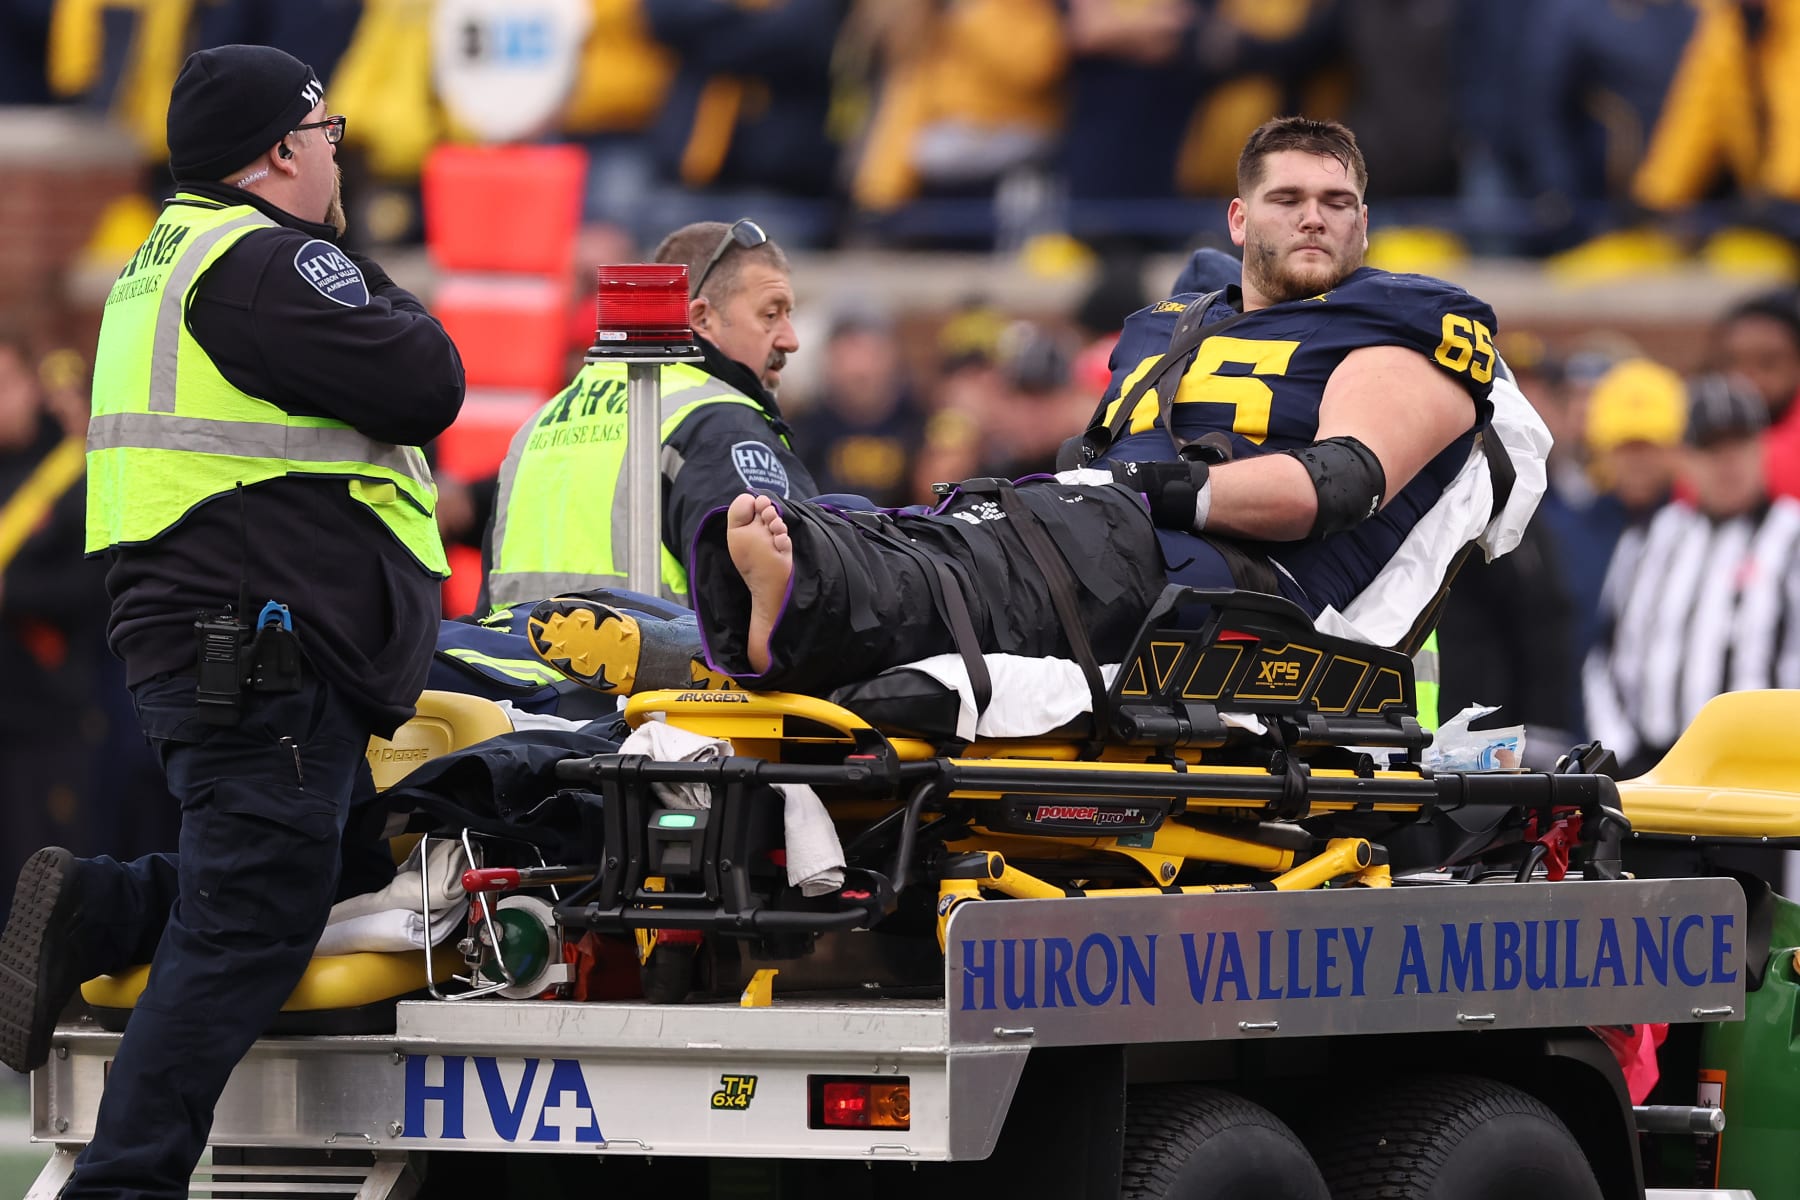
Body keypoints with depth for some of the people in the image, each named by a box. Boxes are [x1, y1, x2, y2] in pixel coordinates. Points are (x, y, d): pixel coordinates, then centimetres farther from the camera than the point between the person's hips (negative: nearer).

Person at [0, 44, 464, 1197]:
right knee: (250, 935, -9)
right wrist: (373, 290, 0)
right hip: (263, 657, -10)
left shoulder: (169, 258, 20)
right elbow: (424, 388, -17)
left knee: (353, 861, 20)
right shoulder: (267, 265, -14)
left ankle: (98, 908, 9)